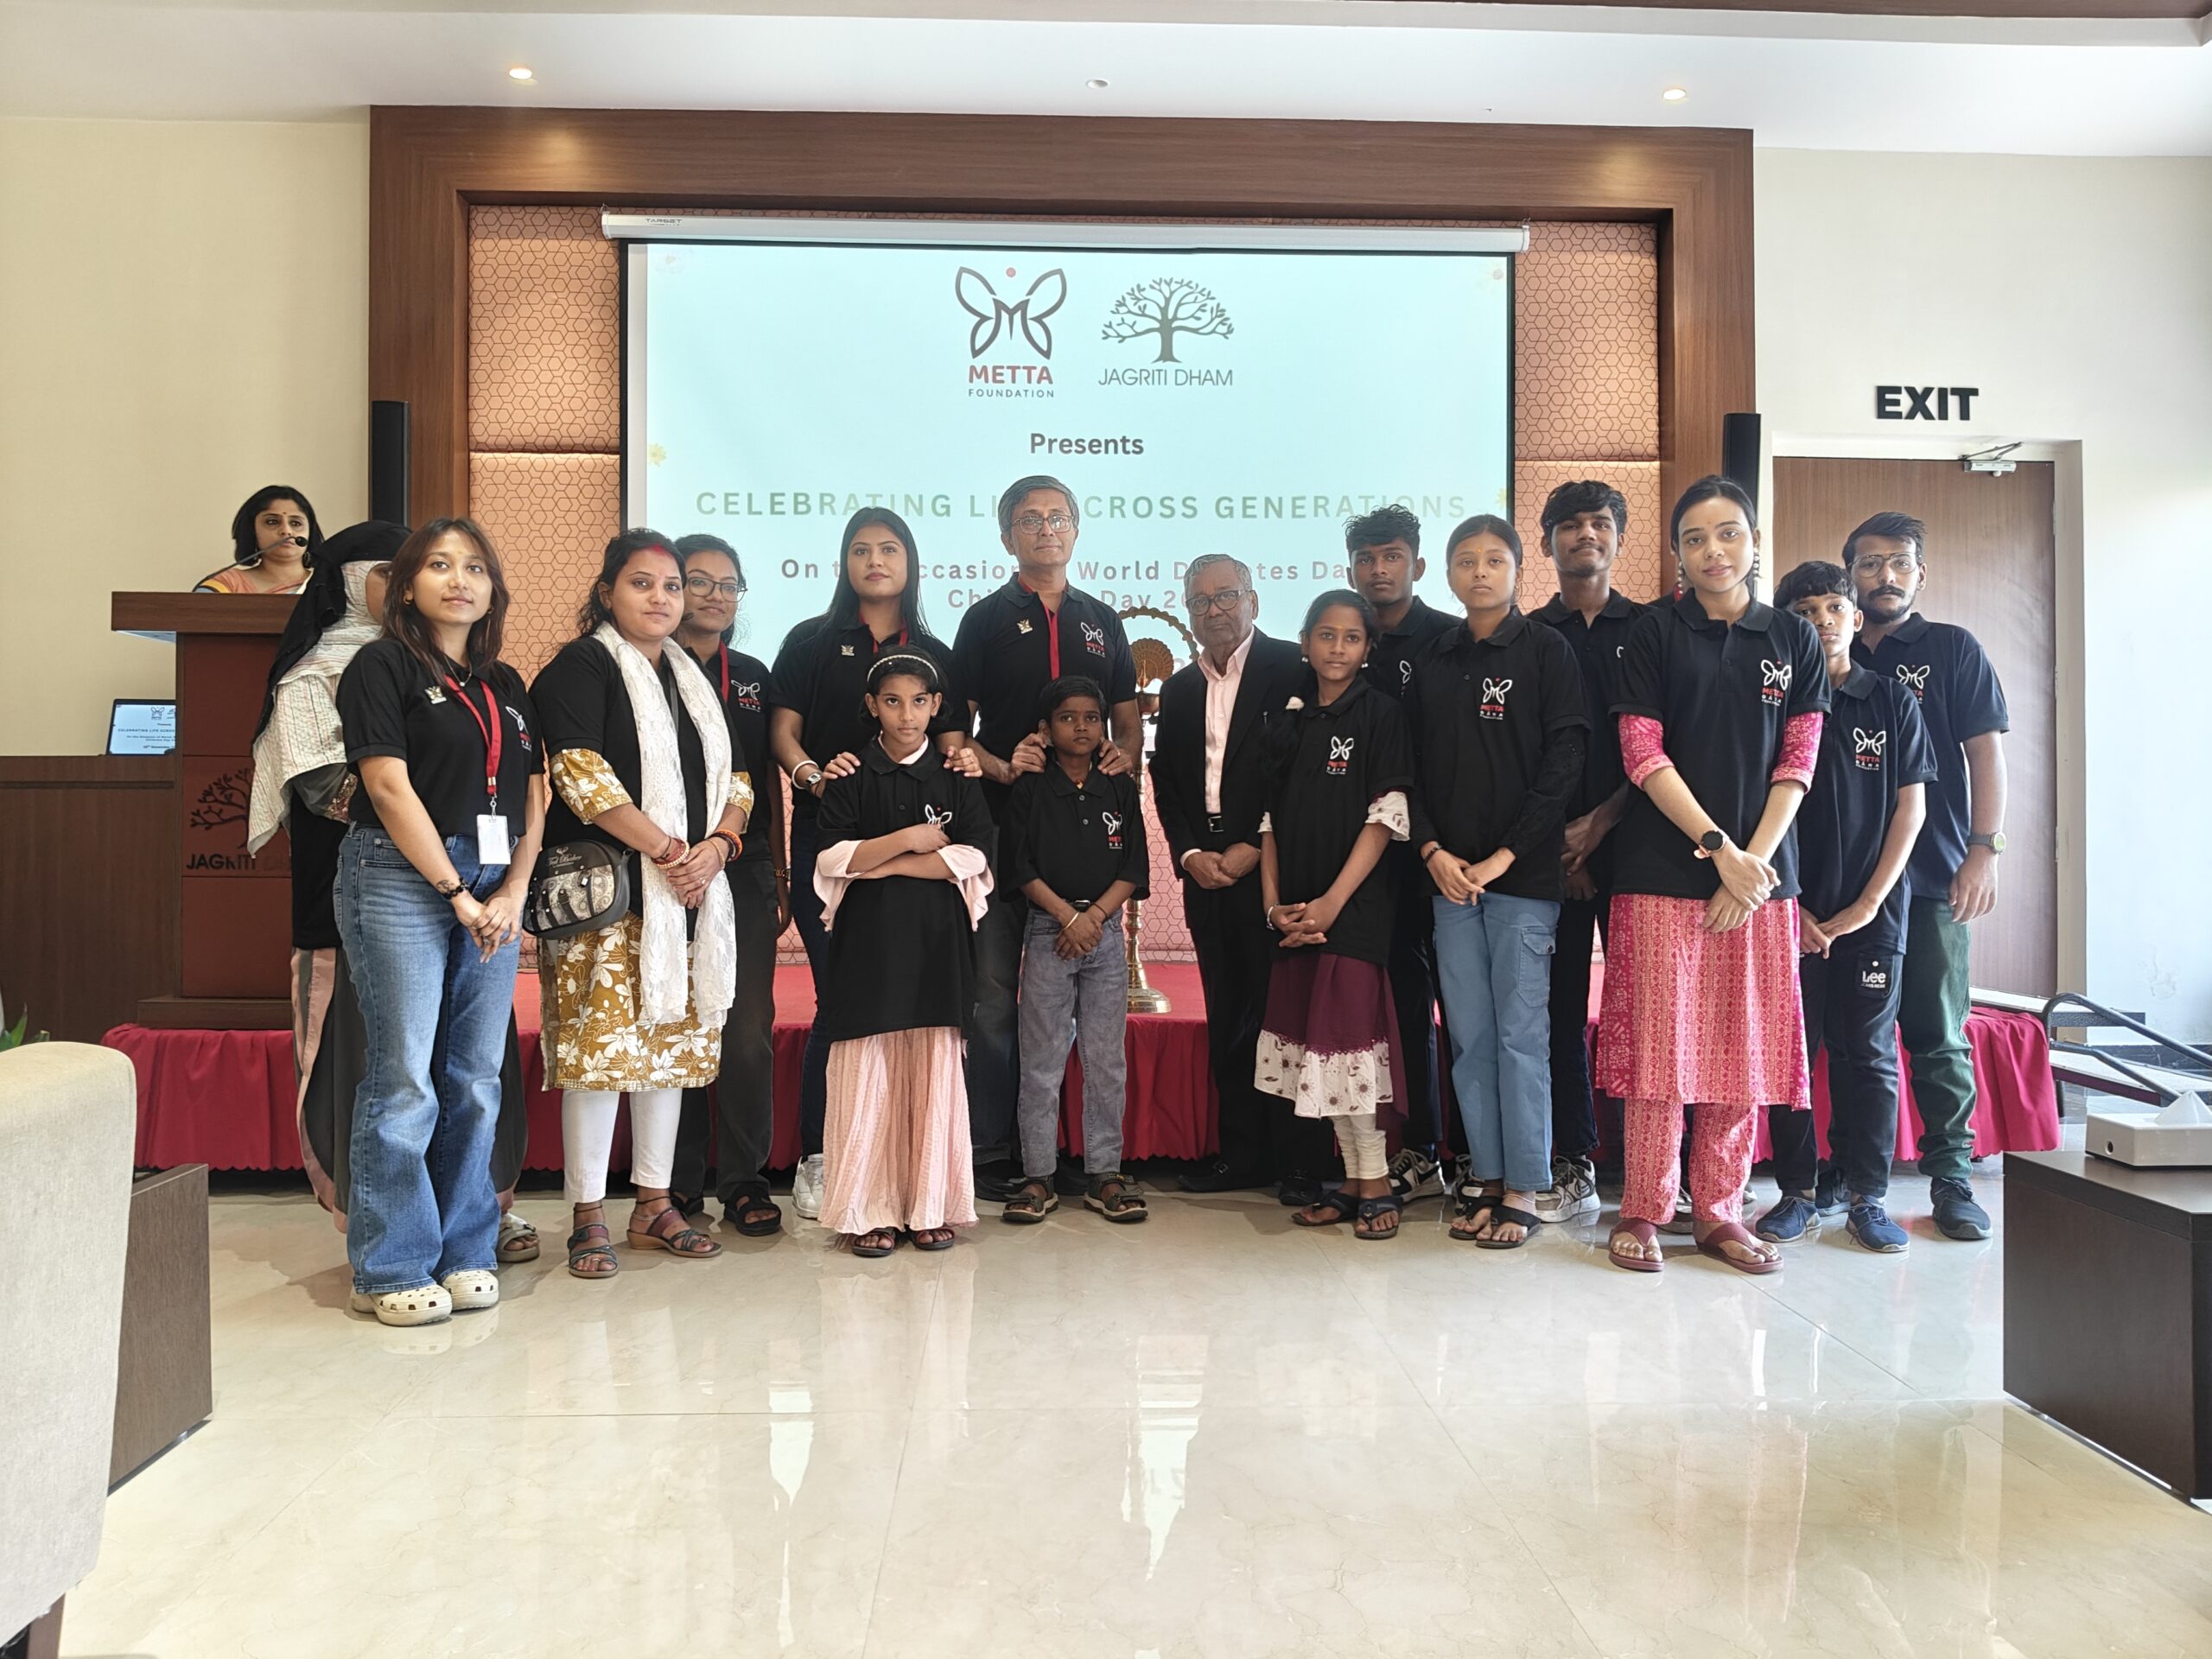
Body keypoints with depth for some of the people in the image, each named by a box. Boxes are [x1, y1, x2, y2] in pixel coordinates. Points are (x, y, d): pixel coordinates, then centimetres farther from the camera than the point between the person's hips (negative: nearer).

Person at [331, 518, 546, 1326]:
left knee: (478, 1078, 6)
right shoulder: (381, 667, 1)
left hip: (493, 888, 5)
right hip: (401, 879, -5)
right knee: (404, 1079, -5)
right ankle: (391, 1269, 6)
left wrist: (511, 893, -1)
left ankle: (466, 1252, 17)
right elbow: (390, 786, -8)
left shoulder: (507, 684, 17)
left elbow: (533, 799, 12)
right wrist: (456, 891, -11)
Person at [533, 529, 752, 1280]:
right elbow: (579, 773, -15)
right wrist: (667, 851, -17)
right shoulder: (578, 667, -2)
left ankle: (654, 1204, 18)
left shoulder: (694, 678, 18)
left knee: (674, 1042, 8)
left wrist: (717, 844, -4)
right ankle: (589, 1217, 4)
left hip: (693, 890, 6)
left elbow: (736, 775, 16)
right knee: (600, 1043, -7)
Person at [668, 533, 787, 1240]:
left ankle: (743, 1181, 11)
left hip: (744, 871, 3)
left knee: (749, 1031, 0)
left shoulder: (754, 677, 16)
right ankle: (677, 1184, 15)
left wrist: (779, 877, 15)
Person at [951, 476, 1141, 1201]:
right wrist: (1002, 767, -17)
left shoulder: (1101, 620, 16)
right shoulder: (987, 618, 6)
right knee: (995, 996, -1)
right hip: (1002, 825, -3)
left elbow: (1128, 719, 18)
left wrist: (1126, 754, -4)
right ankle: (992, 1153, 7)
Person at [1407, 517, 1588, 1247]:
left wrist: (1503, 857, -11)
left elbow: (1563, 763, -6)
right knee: (1469, 1035, 7)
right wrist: (1433, 850, -4)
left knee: (1521, 1033, -2)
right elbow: (1410, 769, 11)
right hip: (1448, 876, 4)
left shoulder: (1547, 652, 1)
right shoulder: (1432, 663, 13)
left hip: (1523, 874, -4)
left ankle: (1523, 1190, 7)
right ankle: (1485, 1175, 16)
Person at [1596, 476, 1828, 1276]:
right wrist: (1718, 848, -11)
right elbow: (1643, 755, -5)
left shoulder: (1793, 638, 10)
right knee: (1659, 1039, -1)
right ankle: (1643, 1209, 10)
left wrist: (1753, 858, -7)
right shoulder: (1656, 631, 2)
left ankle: (1718, 1209, 18)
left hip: (1760, 870, 3)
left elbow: (1796, 763, 5)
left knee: (1743, 1044, 5)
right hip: (1662, 868, -2)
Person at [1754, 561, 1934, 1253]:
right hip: (1790, 908, 0)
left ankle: (1866, 1196, 15)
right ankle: (1799, 1191, 13)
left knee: (1868, 1053, 5)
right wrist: (1787, 904, -5)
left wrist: (1867, 905, -4)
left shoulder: (1893, 702, 6)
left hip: (1872, 912, 1)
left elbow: (1910, 806, 4)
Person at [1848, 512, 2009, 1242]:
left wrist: (1985, 850, -9)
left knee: (1939, 1035, 2)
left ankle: (1952, 1176, 12)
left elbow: (1986, 750, 1)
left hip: (1933, 876, -2)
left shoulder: (1953, 649, 5)